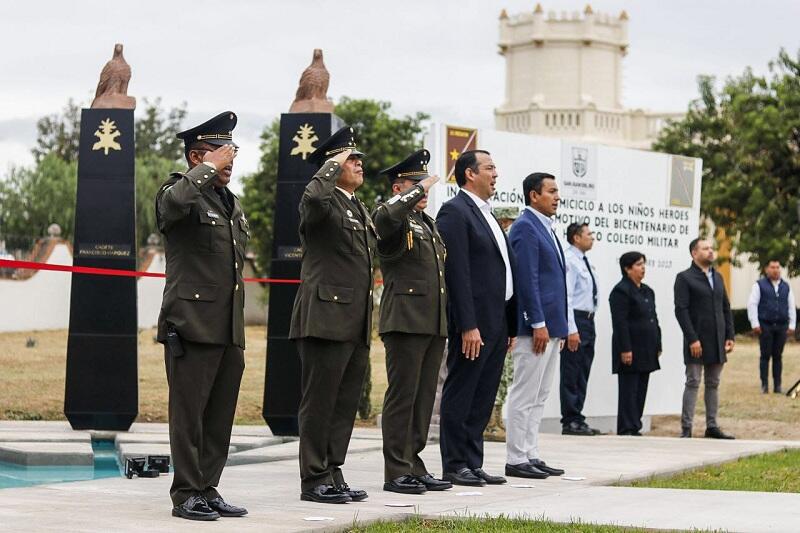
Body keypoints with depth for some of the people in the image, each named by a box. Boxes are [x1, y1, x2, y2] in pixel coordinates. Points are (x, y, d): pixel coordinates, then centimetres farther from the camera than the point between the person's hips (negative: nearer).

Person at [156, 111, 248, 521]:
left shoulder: (232, 202, 20)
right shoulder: (180, 191, -4)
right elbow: (173, 203, -32)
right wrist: (209, 169, -19)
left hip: (229, 331, 8)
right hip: (192, 327, -8)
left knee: (220, 415, 9)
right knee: (189, 414, -3)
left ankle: (207, 490, 16)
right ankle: (186, 495, 2)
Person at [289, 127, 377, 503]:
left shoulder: (360, 210, 21)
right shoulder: (323, 202, -8)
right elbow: (314, 197, -34)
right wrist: (332, 165, -18)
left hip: (356, 325, 9)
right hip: (326, 320, -9)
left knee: (345, 403, 11)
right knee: (319, 402, -3)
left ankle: (332, 474, 18)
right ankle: (314, 481, 2)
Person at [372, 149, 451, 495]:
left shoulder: (428, 224, 21)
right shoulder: (393, 219, -6)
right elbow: (386, 218, -33)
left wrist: (448, 321, 22)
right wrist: (419, 191, -20)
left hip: (435, 323, 9)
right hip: (406, 320, -9)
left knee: (424, 398, 11)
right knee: (402, 396, -5)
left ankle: (414, 466, 17)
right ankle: (396, 472, -2)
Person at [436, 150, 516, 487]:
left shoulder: (486, 215, 19)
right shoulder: (455, 212, -10)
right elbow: (457, 272, -16)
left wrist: (510, 325, 15)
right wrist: (468, 325, -21)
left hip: (496, 323, 9)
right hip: (474, 322, -9)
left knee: (482, 398, 11)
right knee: (460, 394, -2)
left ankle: (473, 463, 17)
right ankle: (454, 466, 3)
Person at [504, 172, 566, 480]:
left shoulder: (546, 228, 19)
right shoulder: (525, 227, -11)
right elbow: (527, 279, -17)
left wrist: (560, 327, 18)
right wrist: (538, 324, -21)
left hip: (550, 327, 10)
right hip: (534, 326, -10)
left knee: (539, 397, 12)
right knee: (525, 396, -6)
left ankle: (531, 456, 17)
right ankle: (516, 460, -2)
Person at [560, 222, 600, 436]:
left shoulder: (585, 262, 16)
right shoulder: (569, 260, -12)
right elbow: (566, 296, -18)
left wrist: (588, 324, 16)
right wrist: (571, 330, -22)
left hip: (588, 321, 9)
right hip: (575, 320, -9)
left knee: (582, 375, 10)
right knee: (571, 374, -5)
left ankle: (577, 420, 14)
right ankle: (571, 421, -2)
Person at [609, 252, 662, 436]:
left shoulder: (647, 291, 17)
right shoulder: (621, 291, -10)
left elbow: (654, 320, 21)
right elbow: (620, 323, -17)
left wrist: (658, 345, 15)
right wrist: (625, 349, -21)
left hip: (646, 352, 9)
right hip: (631, 351, -9)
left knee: (641, 391, 9)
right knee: (629, 391, -6)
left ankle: (635, 427, 14)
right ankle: (627, 429, -4)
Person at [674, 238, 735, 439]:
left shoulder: (718, 277, 15)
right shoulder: (685, 278, -5)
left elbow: (726, 308, 17)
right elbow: (681, 310, -12)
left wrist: (730, 336, 7)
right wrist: (692, 339, -17)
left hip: (717, 341, 6)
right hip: (697, 341, -6)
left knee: (713, 384, 9)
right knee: (693, 383, -4)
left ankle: (712, 426, 14)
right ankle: (686, 428, -2)